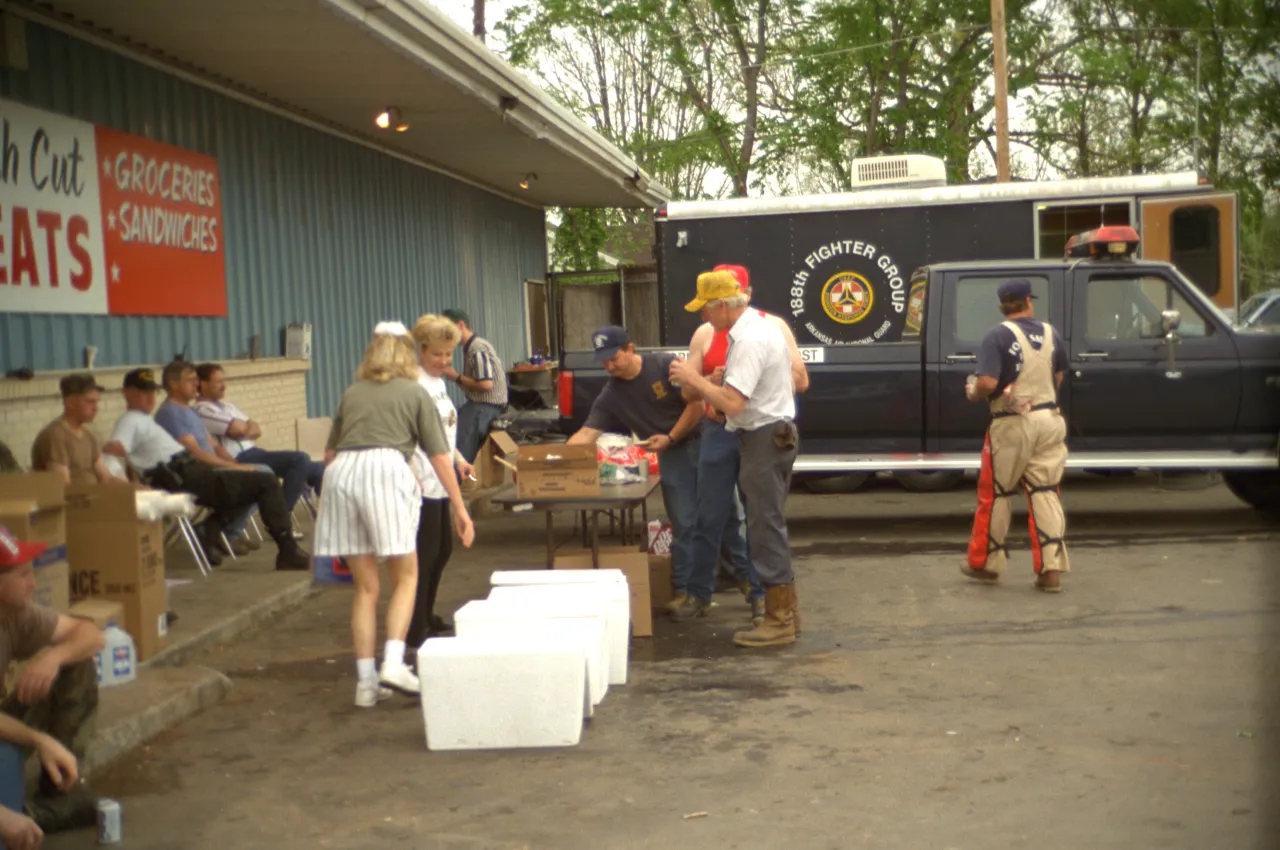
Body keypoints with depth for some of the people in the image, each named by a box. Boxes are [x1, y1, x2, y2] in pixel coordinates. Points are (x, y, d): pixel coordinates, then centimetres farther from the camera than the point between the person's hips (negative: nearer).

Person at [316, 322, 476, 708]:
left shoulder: (351, 393, 25)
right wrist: (460, 508, 12)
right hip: (385, 469, -4)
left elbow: (330, 451, 27)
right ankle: (393, 662, -5)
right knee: (405, 576, 11)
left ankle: (366, 680, 10)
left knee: (365, 586, 11)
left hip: (340, 473, 4)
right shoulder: (414, 393, 15)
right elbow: (439, 455, 10)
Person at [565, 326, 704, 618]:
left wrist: (670, 438, -15)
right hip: (672, 454, 3)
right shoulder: (611, 395, -2)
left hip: (701, 441, -3)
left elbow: (697, 404, -11)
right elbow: (587, 433, -8)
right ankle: (688, 591, 5)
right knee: (684, 524, 0)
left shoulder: (666, 365, -12)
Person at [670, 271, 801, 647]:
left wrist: (694, 379, -15)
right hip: (773, 433, 11)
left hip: (763, 439, -11)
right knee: (768, 527, 16)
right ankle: (783, 611, 23)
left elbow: (732, 403, -28)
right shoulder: (760, 326, 12)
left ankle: (779, 622, 0)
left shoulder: (749, 340, -21)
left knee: (766, 528, -6)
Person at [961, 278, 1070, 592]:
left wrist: (973, 393, -3)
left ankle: (985, 563, 19)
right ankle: (1051, 569, 1)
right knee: (1045, 493, 6)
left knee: (996, 495, 8)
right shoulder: (1050, 333, 6)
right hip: (1049, 421, 5)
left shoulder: (999, 336, -12)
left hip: (1012, 425, -4)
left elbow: (988, 383, -23)